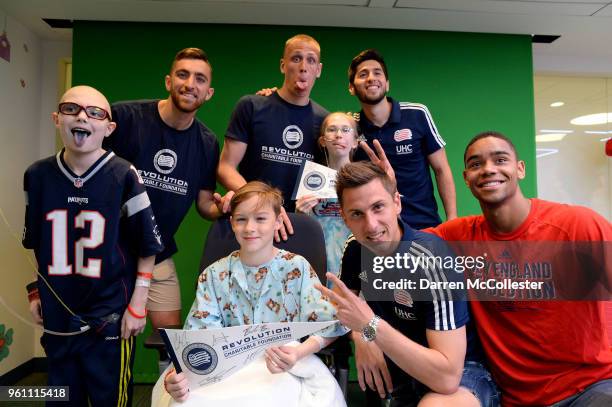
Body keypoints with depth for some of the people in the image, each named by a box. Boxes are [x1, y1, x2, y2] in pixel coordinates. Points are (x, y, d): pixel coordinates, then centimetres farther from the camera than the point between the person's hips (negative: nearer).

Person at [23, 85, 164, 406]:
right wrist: (35, 293, 14)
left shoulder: (124, 176, -13)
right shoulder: (37, 175, -1)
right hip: (57, 318, 4)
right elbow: (36, 243, 13)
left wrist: (137, 306, -8)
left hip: (110, 319, -4)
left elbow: (147, 246, -8)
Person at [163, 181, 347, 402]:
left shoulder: (297, 268, -5)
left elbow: (327, 325, -10)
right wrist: (178, 376, -26)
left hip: (288, 372, 0)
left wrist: (299, 353, -29)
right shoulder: (214, 276, 0)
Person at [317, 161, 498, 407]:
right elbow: (340, 302, 10)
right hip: (399, 364, 8)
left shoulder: (432, 259, -27)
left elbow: (447, 377, -30)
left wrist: (370, 325, -33)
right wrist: (360, 337, -10)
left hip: (461, 371, -7)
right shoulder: (356, 248, -6)